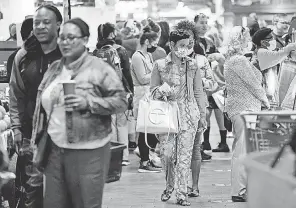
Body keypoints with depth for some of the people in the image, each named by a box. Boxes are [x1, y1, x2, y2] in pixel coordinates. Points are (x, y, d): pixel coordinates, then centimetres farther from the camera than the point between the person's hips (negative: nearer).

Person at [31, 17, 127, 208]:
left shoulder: (99, 68, -6)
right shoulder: (54, 69, 13)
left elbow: (121, 101, -9)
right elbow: (43, 105, 22)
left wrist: (88, 102, -21)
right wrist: (38, 139, 15)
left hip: (88, 151, -6)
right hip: (55, 149, 6)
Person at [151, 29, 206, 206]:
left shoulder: (193, 65, 6)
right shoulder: (160, 65, 3)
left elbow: (199, 92, 11)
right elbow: (152, 90, 9)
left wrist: (202, 115, 10)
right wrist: (161, 91, -14)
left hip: (189, 114, 0)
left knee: (185, 155, -3)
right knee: (166, 153, -4)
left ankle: (182, 194, 3)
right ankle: (169, 186, 22)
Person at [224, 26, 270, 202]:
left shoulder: (231, 60, 16)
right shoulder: (240, 60, -16)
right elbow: (254, 84, -13)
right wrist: (265, 100, 2)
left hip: (236, 107, 11)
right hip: (245, 108, -11)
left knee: (239, 149, 14)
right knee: (243, 150, -9)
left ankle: (239, 188, 20)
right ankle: (239, 192, -9)